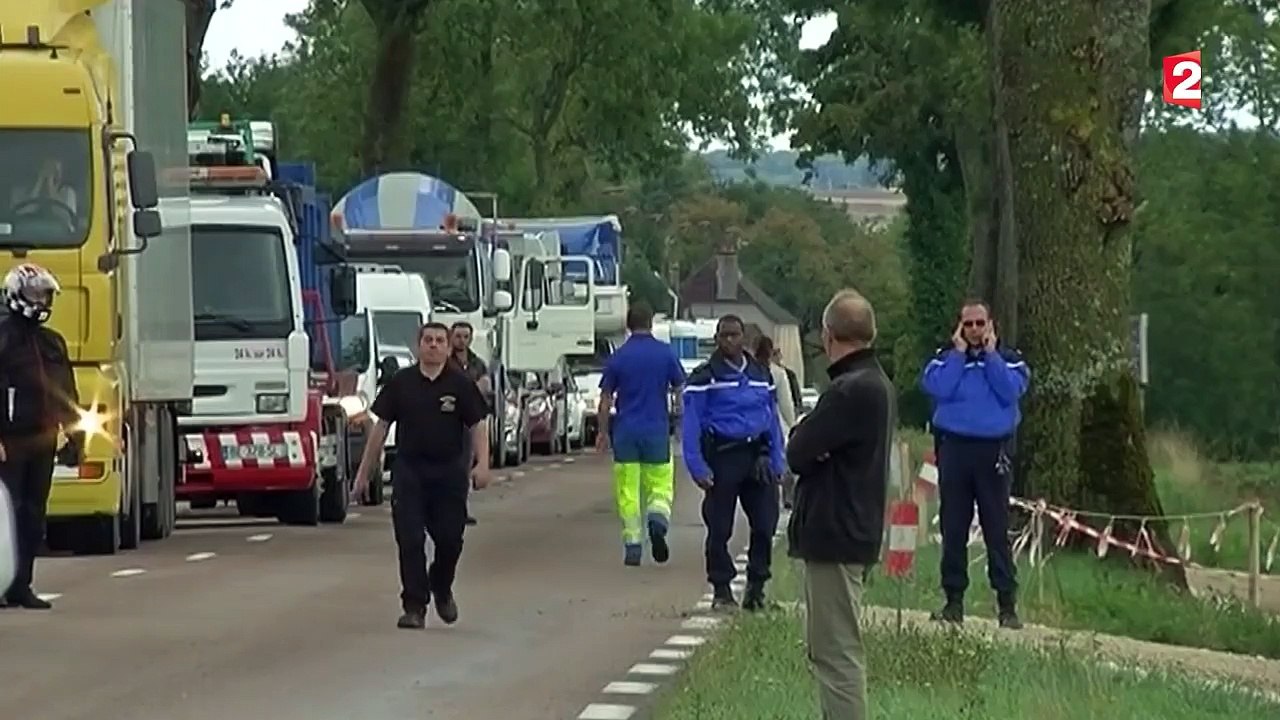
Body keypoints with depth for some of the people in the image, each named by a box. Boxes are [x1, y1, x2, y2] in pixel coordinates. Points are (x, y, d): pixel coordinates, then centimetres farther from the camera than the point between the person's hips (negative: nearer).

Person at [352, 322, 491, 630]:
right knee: (410, 541, -5)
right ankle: (415, 607, 1)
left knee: (450, 538, 3)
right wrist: (363, 472, 5)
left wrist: (482, 464, -17)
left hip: (449, 472, 0)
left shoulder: (460, 384, 0)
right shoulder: (401, 383, 2)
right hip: (409, 471, 0)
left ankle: (442, 589, 31)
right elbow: (381, 427, 6)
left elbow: (478, 426, 0)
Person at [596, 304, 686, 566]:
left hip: (625, 432, 0)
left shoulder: (618, 357, 0)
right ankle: (657, 521, -20)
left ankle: (632, 545, 1)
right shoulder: (666, 353, -1)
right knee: (660, 486, 9)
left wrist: (603, 432, 13)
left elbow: (605, 401, 3)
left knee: (628, 492, 5)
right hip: (657, 430, 0)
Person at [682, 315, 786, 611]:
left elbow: (773, 420, 18)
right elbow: (691, 426, -5)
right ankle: (721, 590, 9)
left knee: (765, 525, 0)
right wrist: (698, 467, -13)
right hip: (722, 456, -4)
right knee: (719, 528, 0)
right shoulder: (705, 378, -2)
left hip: (758, 456, 4)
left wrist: (777, 463, 10)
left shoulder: (761, 375, 14)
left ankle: (756, 586, 11)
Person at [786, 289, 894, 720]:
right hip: (854, 531, 10)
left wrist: (804, 434, 2)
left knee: (837, 652, -8)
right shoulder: (877, 385, 14)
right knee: (831, 649, 18)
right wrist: (811, 441, -7)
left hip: (835, 537, -10)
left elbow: (798, 453, -18)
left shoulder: (851, 391, -19)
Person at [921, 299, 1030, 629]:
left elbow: (1011, 391, -9)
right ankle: (954, 599, 8)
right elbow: (937, 388, -10)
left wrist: (990, 355, -6)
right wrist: (959, 353, -6)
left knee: (997, 528, -4)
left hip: (993, 450, -1)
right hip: (954, 447, 1)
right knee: (953, 527, 3)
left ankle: (1007, 603, -3)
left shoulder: (1008, 358, 8)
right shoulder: (946, 357, 9)